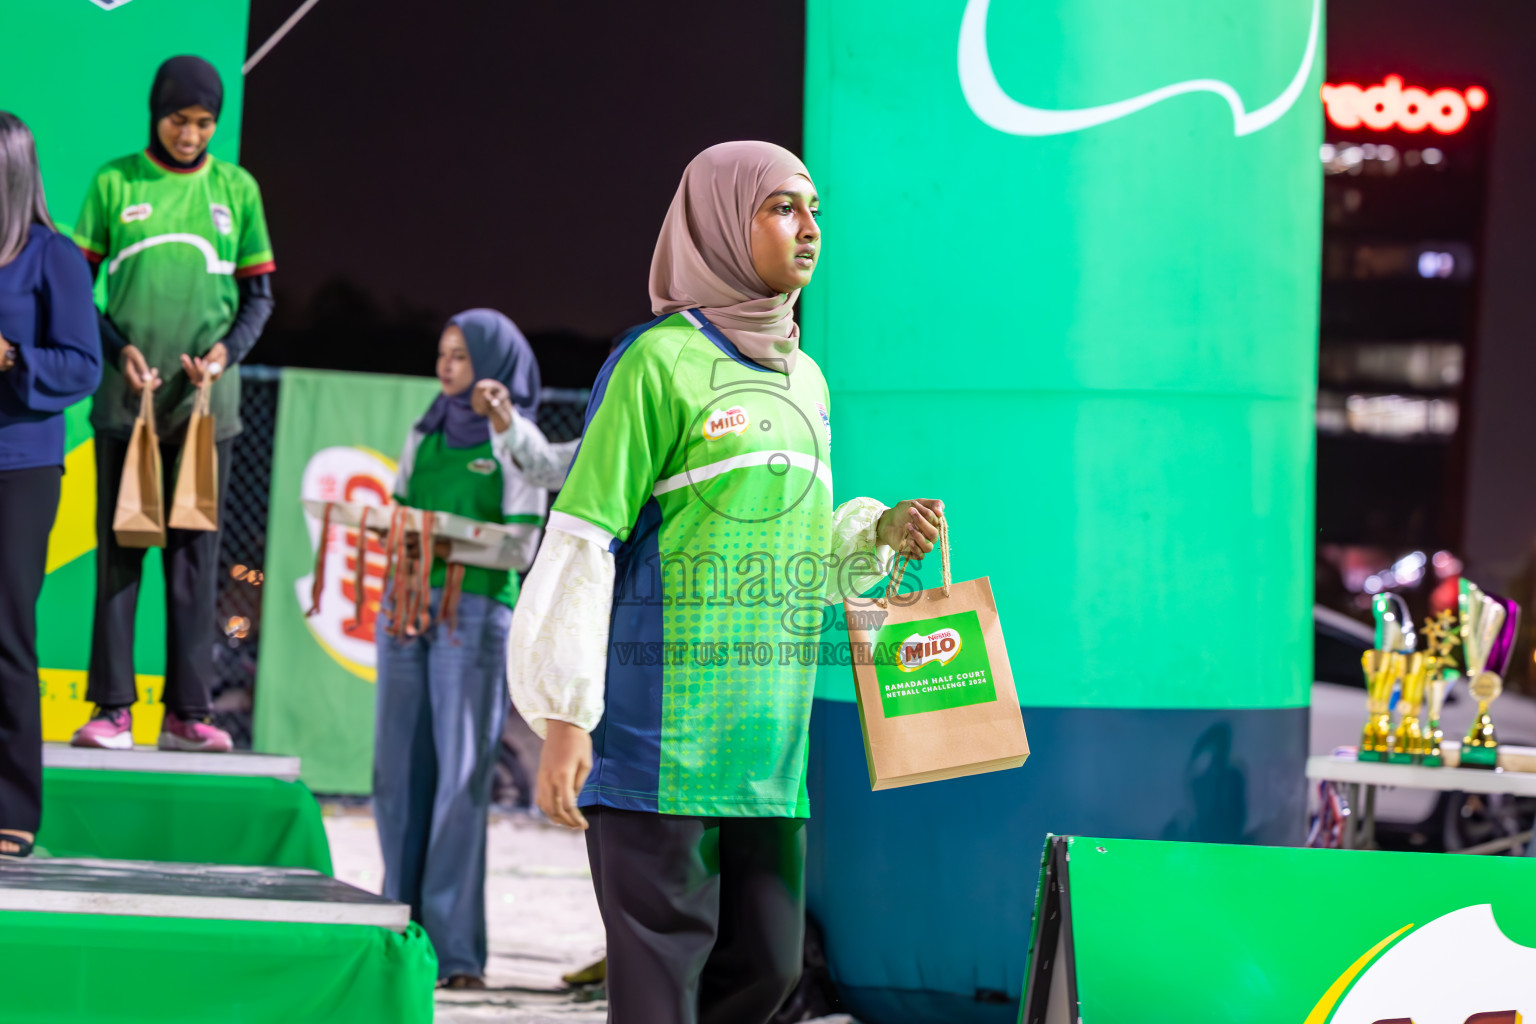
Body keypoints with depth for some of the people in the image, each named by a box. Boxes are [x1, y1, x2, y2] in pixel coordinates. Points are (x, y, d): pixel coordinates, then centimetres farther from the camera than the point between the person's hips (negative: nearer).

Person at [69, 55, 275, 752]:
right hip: (127, 400, -1)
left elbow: (259, 295, 11)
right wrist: (118, 351, -10)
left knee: (195, 553, 1)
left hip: (205, 401, 1)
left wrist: (228, 351, -7)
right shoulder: (115, 183, 3)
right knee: (118, 551, -1)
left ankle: (188, 711, 2)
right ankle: (112, 707, 1)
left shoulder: (236, 189, 7)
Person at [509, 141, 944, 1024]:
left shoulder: (805, 380, 18)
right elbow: (582, 542, -9)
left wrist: (882, 534, 5)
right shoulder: (661, 361, -5)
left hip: (769, 741, 7)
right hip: (663, 738, -7)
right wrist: (563, 719, -15)